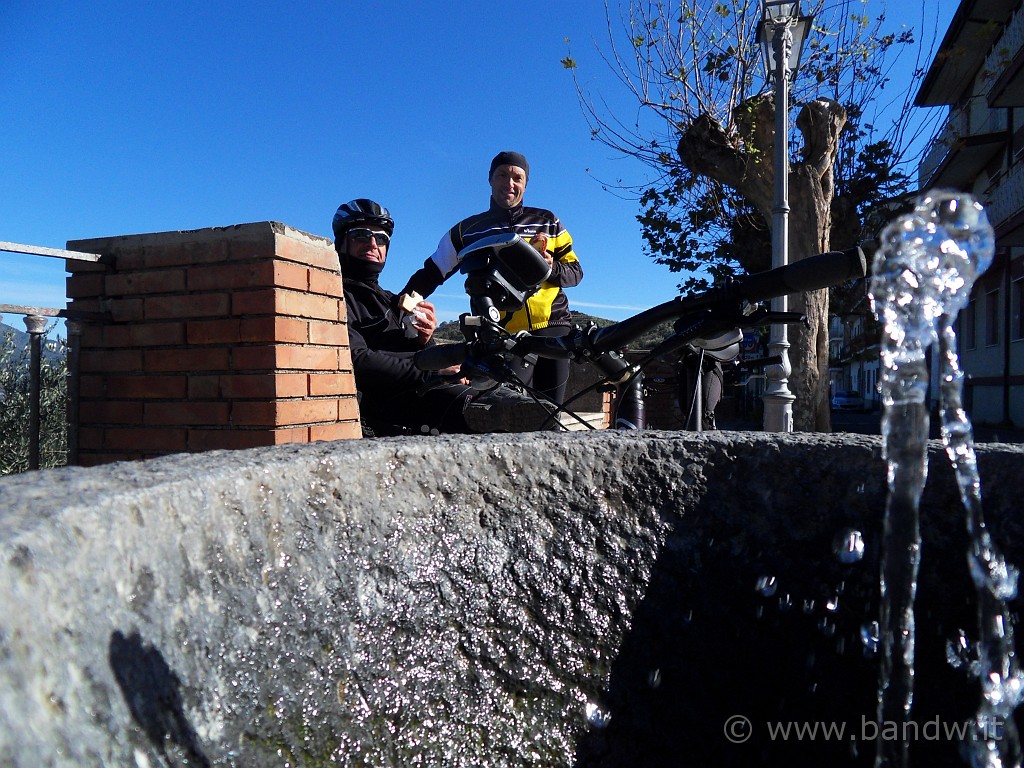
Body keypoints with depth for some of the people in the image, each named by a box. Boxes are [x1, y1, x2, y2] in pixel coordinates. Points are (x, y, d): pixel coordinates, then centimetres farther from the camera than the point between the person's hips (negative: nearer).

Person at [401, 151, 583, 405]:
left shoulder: (547, 222, 13)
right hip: (505, 337, -1)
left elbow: (576, 271, 13)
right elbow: (430, 274, 11)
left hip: (552, 329, 2)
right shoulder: (467, 230, 10)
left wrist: (552, 268, -9)